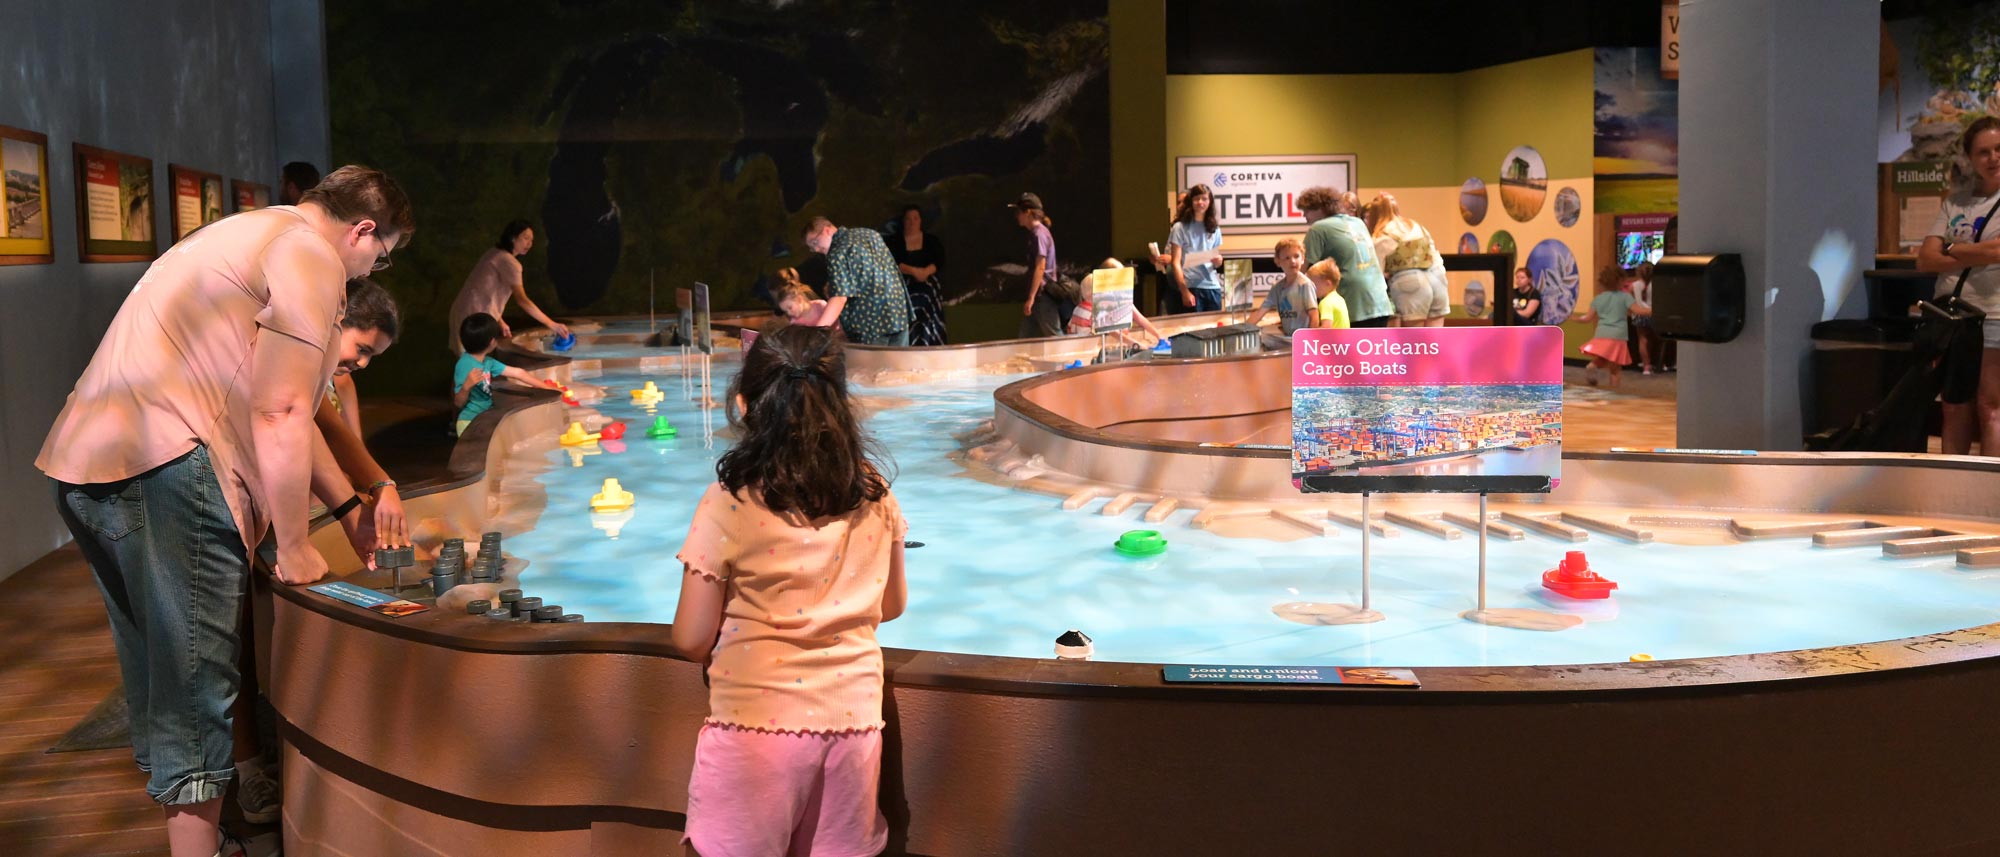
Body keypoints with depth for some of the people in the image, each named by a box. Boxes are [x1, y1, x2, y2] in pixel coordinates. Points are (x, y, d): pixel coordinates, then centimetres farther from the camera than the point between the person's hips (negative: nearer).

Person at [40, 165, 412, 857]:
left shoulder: (258, 235, 26)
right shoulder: (313, 258, -7)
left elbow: (278, 411, 30)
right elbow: (280, 420, -12)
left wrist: (351, 511, 32)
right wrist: (293, 548, -3)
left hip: (86, 471, 10)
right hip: (163, 469, -10)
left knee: (159, 677, 19)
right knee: (197, 679, -4)